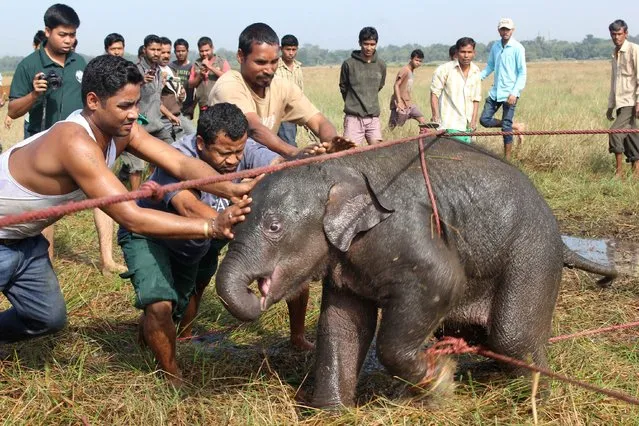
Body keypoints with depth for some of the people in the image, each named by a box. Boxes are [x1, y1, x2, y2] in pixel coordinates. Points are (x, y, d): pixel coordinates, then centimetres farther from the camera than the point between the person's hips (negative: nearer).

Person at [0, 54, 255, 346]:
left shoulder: (121, 129, -13)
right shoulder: (75, 143, -38)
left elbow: (181, 163, -19)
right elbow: (131, 218, -41)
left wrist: (232, 189, -37)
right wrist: (211, 227, -45)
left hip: (25, 238, 8)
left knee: (49, 318, 17)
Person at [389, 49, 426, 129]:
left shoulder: (412, 71, 13)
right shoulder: (404, 70, -14)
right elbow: (396, 85, -19)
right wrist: (399, 102, -26)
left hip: (408, 103, 9)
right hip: (400, 104, -9)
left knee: (423, 122, 4)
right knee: (392, 126, -7)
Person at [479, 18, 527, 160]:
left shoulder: (517, 48, -8)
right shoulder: (495, 46, 9)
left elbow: (522, 73, -9)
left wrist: (514, 93, -18)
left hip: (509, 93, -6)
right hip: (495, 92, 6)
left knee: (506, 126, -4)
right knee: (484, 120, 3)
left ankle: (507, 158, 7)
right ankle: (515, 127, 21)